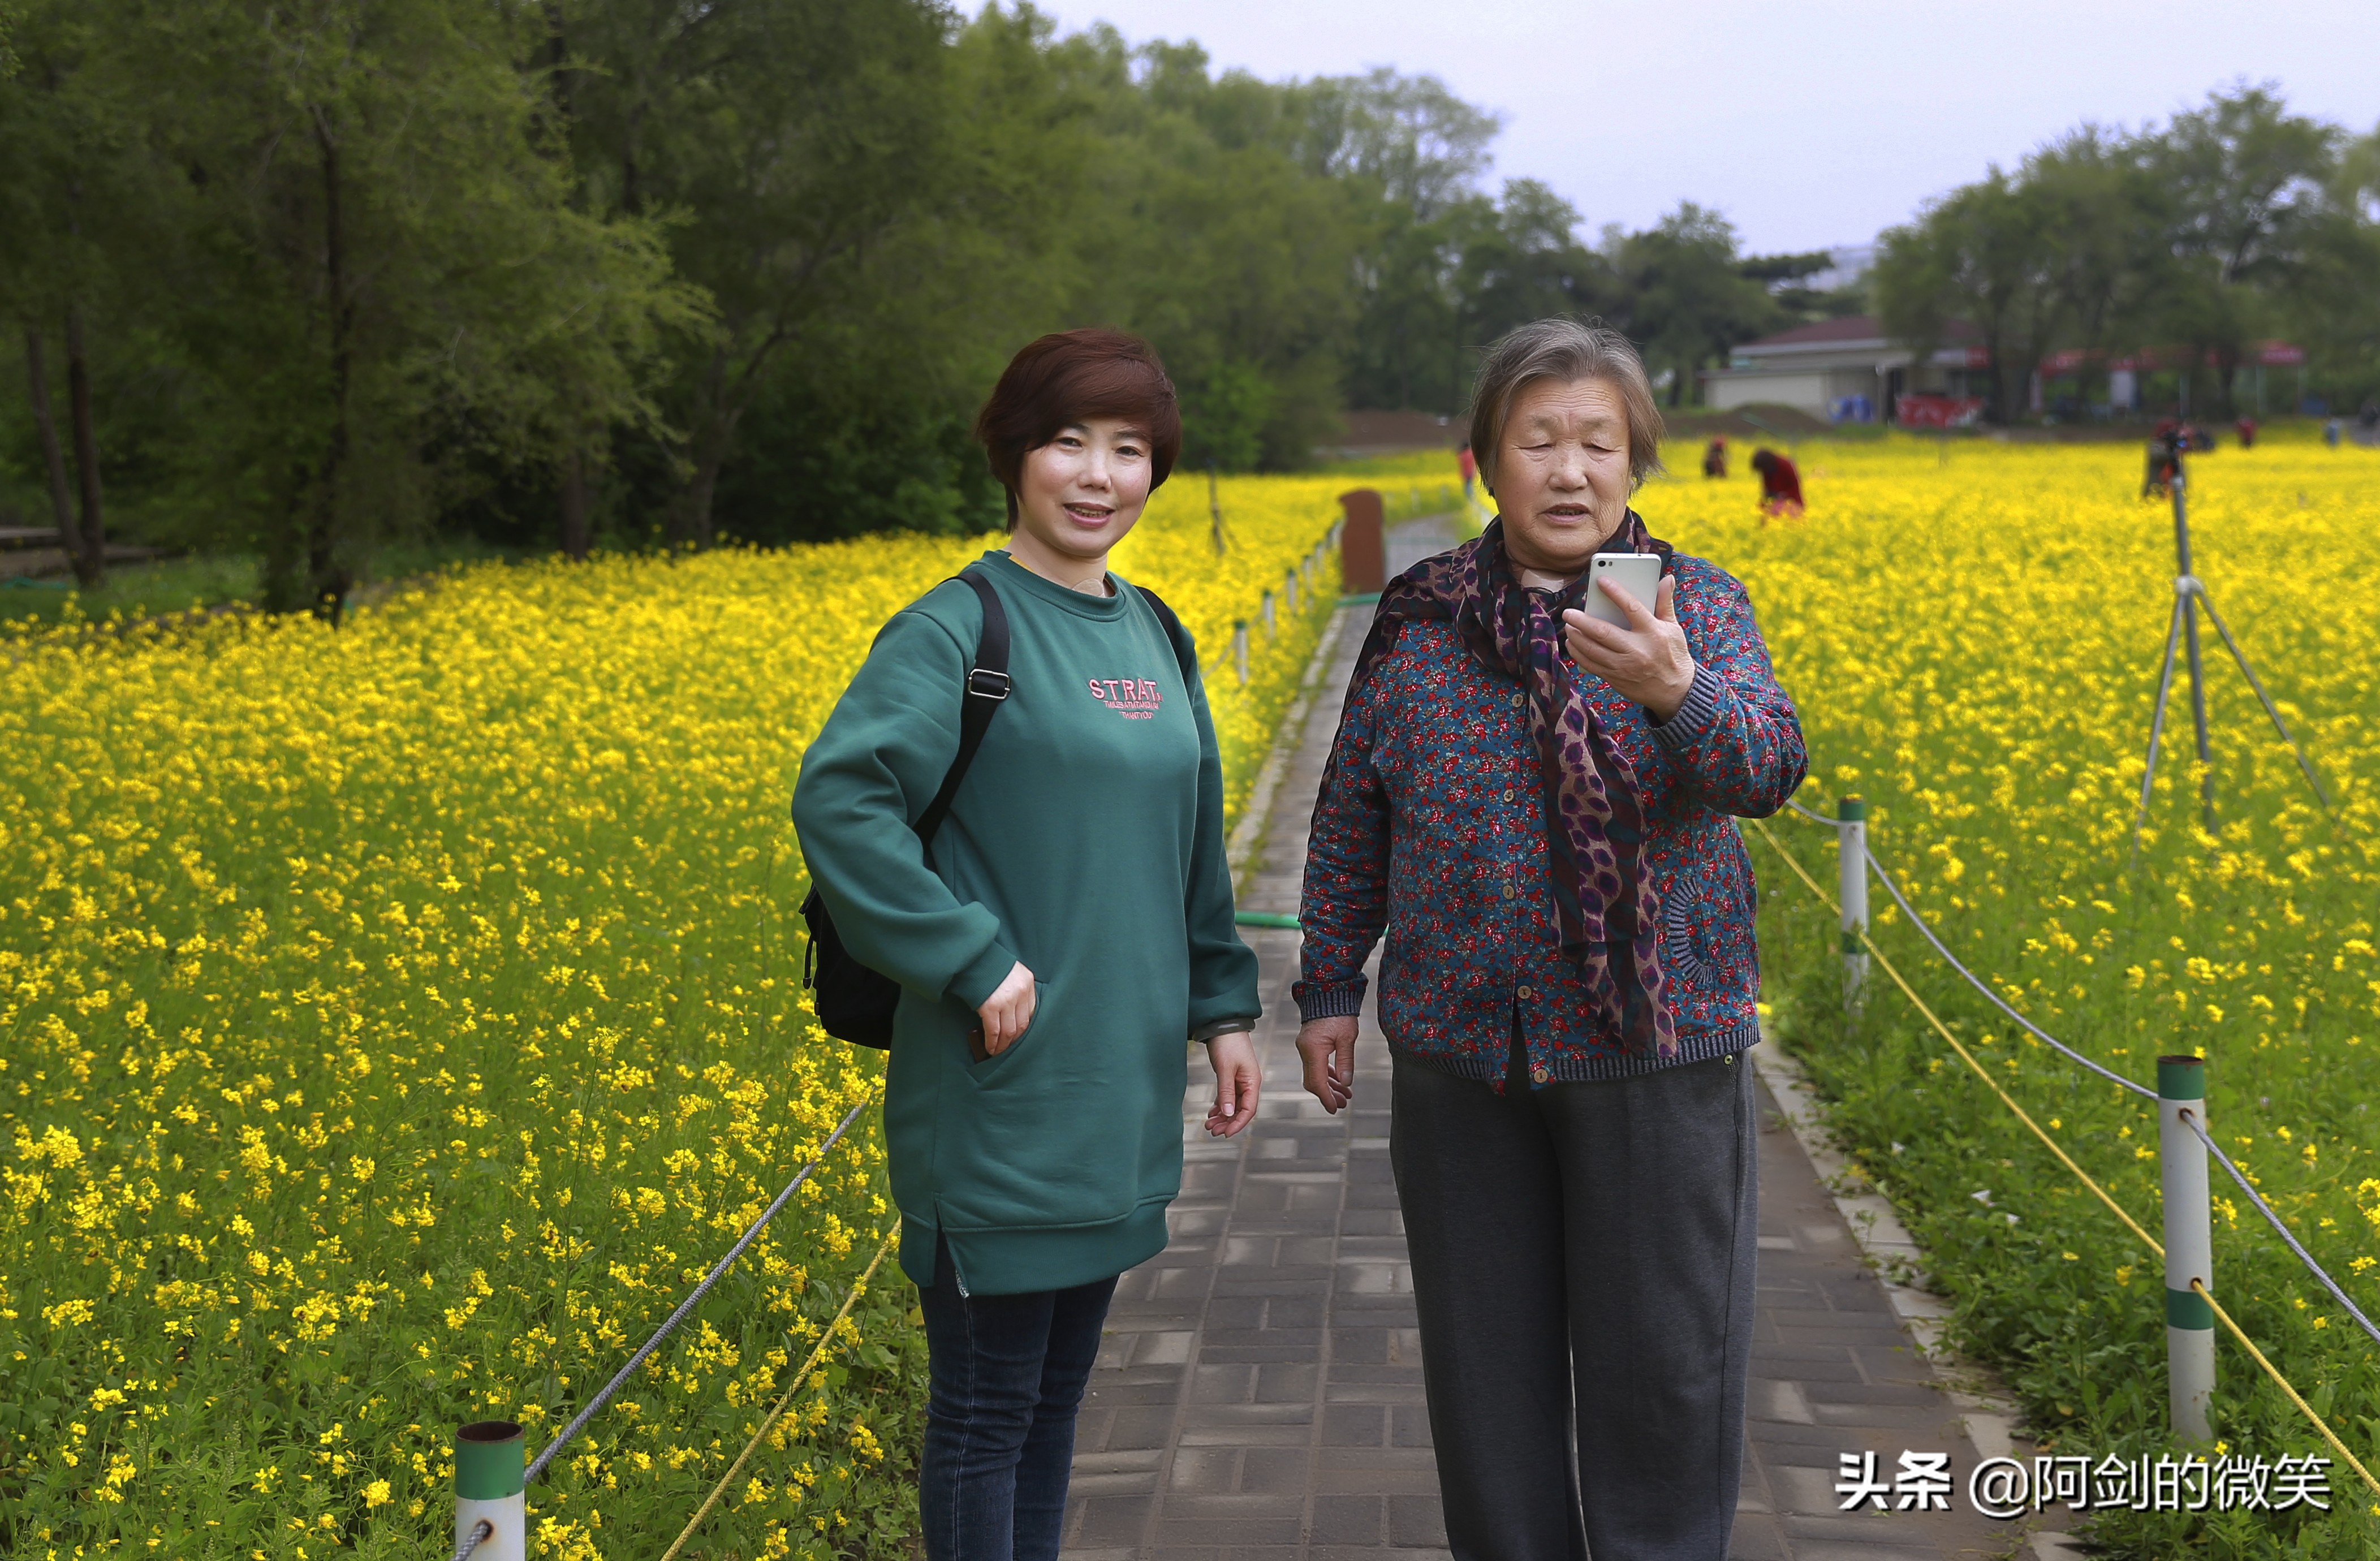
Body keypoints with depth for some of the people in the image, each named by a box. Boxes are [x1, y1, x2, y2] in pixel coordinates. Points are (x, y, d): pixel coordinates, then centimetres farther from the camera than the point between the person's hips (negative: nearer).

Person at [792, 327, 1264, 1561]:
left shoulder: (1155, 637, 11)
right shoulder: (960, 628, -12)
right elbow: (838, 801, -23)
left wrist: (1224, 1008, 17)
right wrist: (976, 962, -23)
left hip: (1118, 1091, 7)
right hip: (999, 1096, -7)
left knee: (1056, 1391, 18)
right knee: (987, 1408, 3)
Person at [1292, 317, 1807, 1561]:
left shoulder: (1698, 606, -2)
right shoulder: (1417, 620, 5)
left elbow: (1768, 766, -19)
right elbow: (1350, 826, 11)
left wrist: (1675, 693, -38)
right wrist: (1327, 986, 8)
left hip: (1654, 1049, -2)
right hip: (1462, 1049, 2)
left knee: (1663, 1359, 5)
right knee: (1487, 1357, 12)